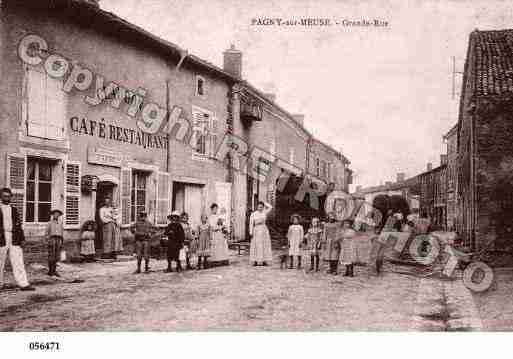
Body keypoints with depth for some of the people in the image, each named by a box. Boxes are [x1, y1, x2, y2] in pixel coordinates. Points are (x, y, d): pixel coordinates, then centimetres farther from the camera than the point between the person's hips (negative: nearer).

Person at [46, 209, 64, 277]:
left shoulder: (60, 223, 15)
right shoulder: (49, 223, 5)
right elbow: (47, 233, 2)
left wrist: (61, 242, 10)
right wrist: (47, 241, -8)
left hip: (58, 240, 4)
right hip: (52, 239, -4)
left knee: (57, 256, 2)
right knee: (51, 256, -5)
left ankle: (54, 271, 7)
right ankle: (50, 271, 2)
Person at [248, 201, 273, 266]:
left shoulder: (264, 213, 6)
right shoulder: (253, 214, 1)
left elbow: (270, 207, 0)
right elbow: (251, 223, -1)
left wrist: (263, 203, 5)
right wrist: (251, 232, -9)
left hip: (264, 230, 2)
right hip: (256, 230, -2)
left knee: (265, 245, 1)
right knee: (256, 246, -3)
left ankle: (264, 261, 5)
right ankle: (255, 261, -1)